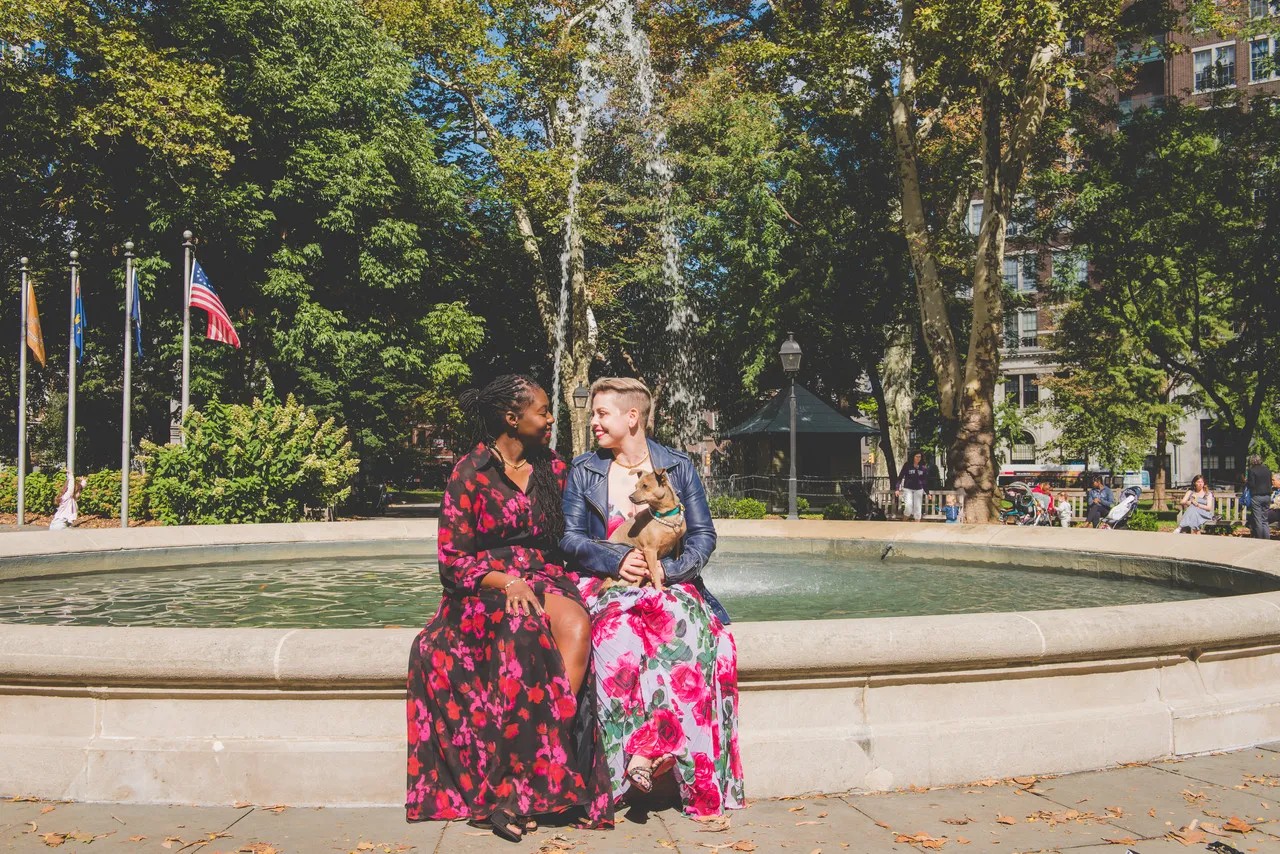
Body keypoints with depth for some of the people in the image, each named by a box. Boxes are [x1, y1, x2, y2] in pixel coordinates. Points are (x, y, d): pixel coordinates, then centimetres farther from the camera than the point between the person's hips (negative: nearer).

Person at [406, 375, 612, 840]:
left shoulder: (552, 468, 15)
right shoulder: (471, 473, 1)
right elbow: (452, 558, -2)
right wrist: (507, 583, -18)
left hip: (545, 578, 3)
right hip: (485, 589, -3)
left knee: (576, 625, -33)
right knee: (527, 629, -38)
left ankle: (526, 789, -35)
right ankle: (550, 774, -31)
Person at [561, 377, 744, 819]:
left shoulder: (678, 467, 10)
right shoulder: (583, 471, 12)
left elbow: (703, 535, 6)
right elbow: (570, 537, 5)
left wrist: (666, 569, -12)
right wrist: (618, 560, -13)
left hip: (670, 585, 0)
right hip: (606, 585, 0)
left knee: (690, 629, -35)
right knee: (618, 636, -36)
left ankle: (646, 751, -33)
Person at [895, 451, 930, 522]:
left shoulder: (923, 467, 2)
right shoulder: (907, 465, -5)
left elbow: (925, 480, 9)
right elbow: (900, 477, -4)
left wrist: (927, 492, 9)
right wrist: (897, 489, -12)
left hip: (919, 490, 3)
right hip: (908, 489, -3)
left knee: (918, 508, 3)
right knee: (908, 506, -17)